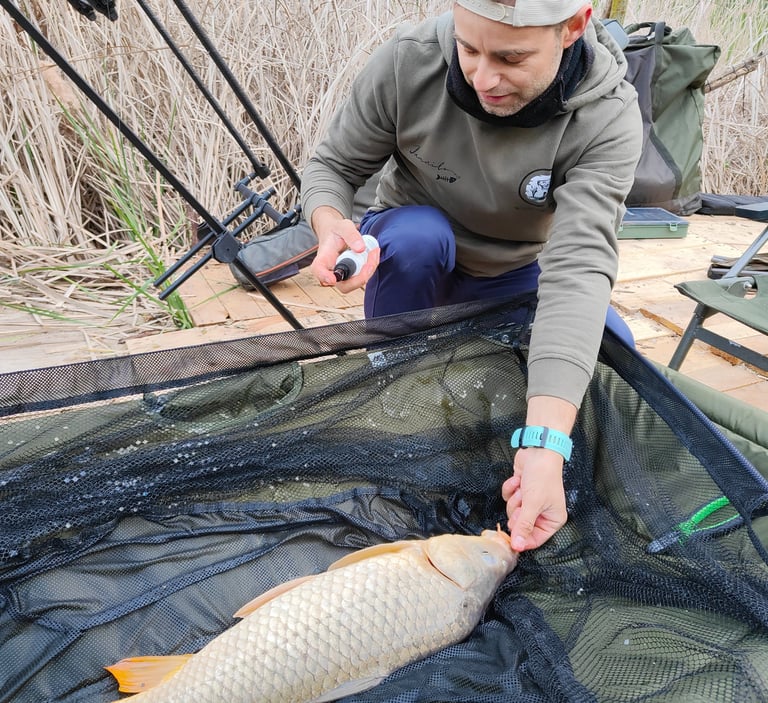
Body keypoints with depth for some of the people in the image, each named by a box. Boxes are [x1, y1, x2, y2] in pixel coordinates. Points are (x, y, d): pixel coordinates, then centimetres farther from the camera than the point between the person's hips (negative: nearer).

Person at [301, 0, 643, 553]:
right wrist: (330, 223, -39)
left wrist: (546, 444, -50)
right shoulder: (408, 61, -25)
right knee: (419, 233, -35)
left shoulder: (610, 119, -27)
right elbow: (331, 165, -13)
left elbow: (579, 262, -39)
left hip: (512, 276, 1)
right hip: (410, 248, 0)